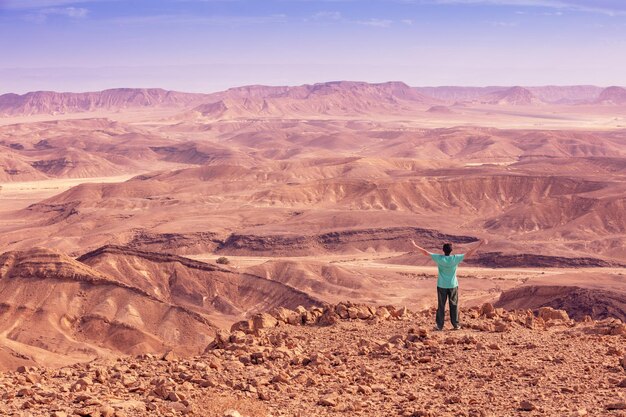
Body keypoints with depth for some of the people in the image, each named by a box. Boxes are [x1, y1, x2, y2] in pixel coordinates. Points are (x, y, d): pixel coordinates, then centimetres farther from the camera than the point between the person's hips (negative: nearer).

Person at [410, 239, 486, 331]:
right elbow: (469, 254, -11)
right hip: (453, 285, 0)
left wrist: (415, 245, 2)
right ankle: (455, 325, 13)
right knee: (454, 305, 10)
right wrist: (479, 245, -6)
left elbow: (425, 252, -7)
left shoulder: (439, 258, -12)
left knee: (441, 306, 6)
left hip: (441, 286, 0)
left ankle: (440, 325, 8)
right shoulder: (455, 258, -13)